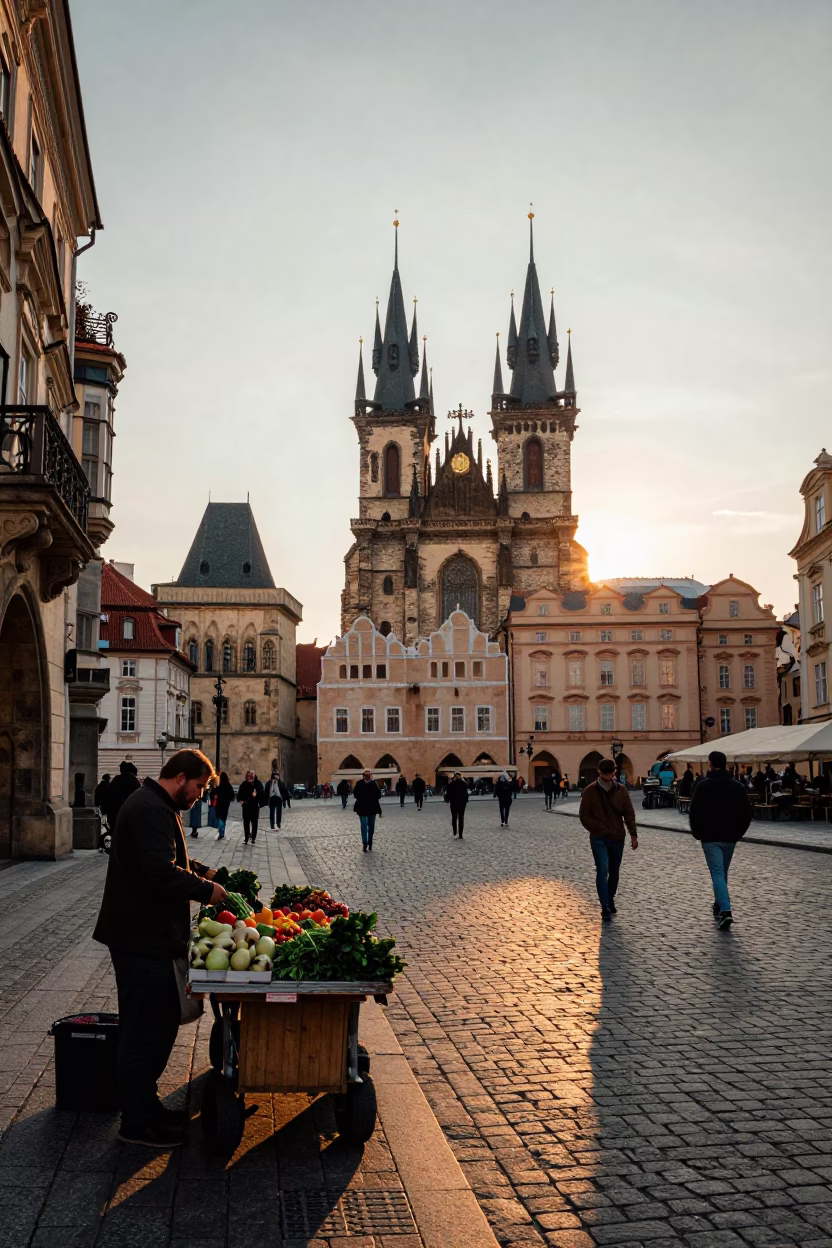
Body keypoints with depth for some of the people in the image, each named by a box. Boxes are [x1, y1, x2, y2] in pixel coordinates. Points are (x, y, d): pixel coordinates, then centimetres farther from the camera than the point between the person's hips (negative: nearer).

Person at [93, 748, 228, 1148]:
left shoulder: (156, 806, 16)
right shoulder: (151, 810, -21)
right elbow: (162, 873, -29)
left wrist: (203, 871, 15)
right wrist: (206, 890, -16)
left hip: (151, 936, 11)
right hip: (142, 939, -11)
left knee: (163, 1021, 18)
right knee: (145, 1029, -1)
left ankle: (145, 1104, 30)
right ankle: (137, 1123, 9)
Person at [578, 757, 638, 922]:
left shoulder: (621, 790, 2)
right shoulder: (590, 791, -6)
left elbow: (629, 813, 3)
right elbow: (584, 816, -5)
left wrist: (633, 834, -6)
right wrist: (601, 830, -11)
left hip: (618, 838, 3)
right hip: (599, 839, -3)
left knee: (614, 873, 12)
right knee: (602, 871, -13)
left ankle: (610, 901, 32)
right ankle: (606, 908, -9)